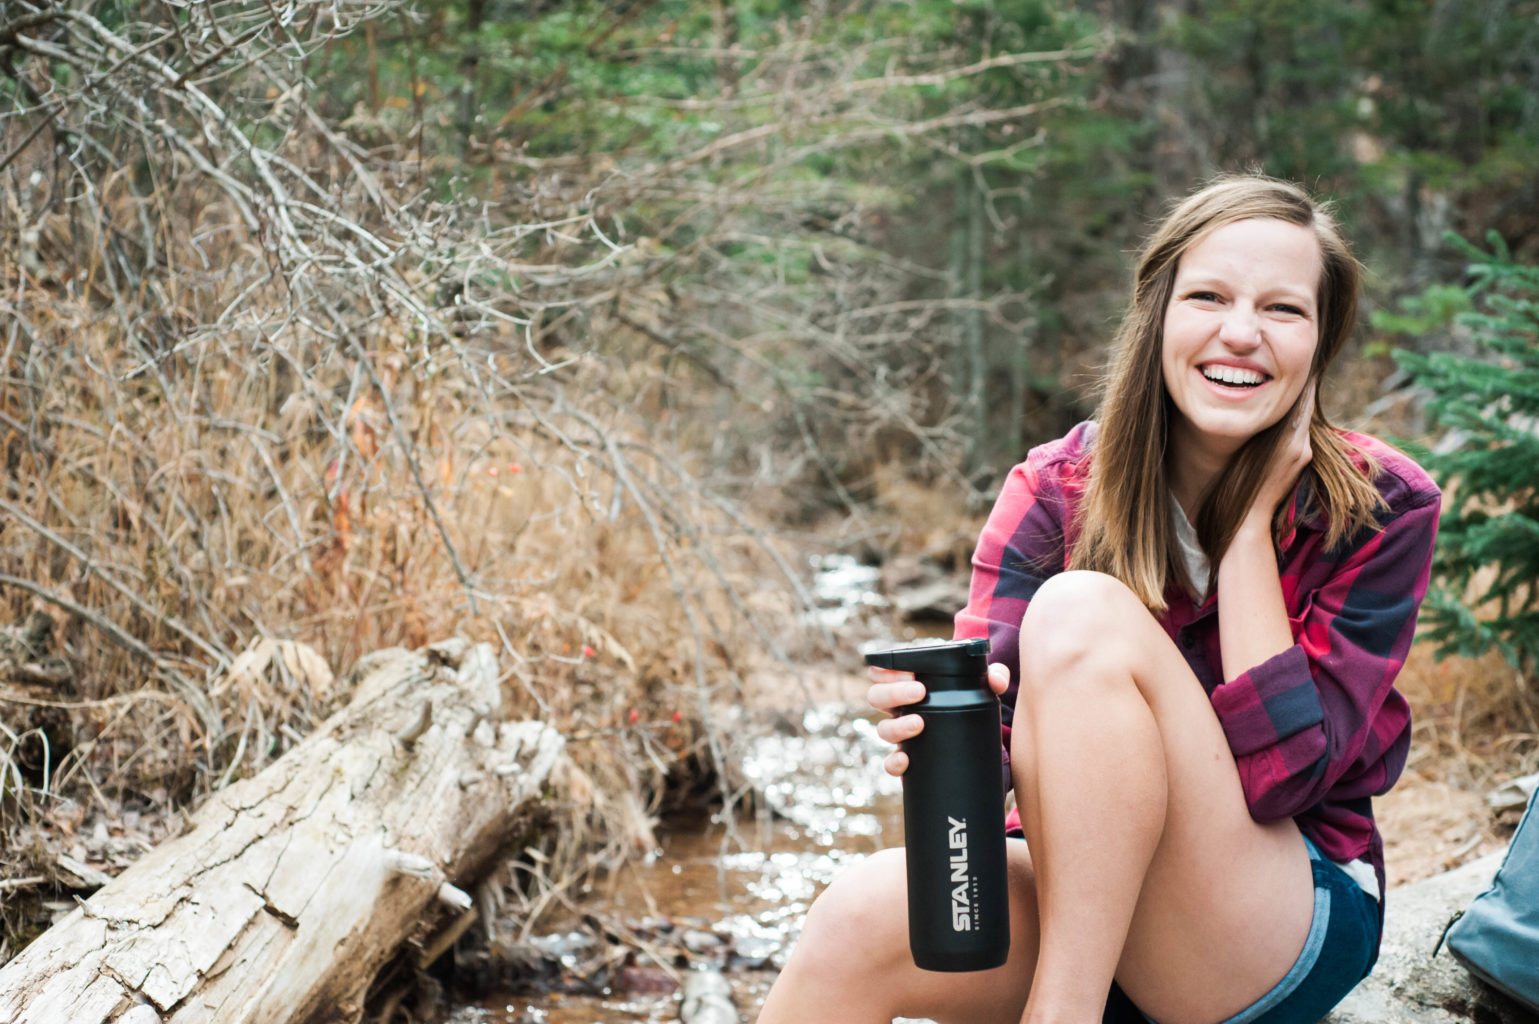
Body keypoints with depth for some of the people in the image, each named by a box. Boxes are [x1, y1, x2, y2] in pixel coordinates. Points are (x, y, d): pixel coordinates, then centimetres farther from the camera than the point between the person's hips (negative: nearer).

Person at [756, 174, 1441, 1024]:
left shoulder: (1381, 509, -7)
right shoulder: (1055, 490, -2)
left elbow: (1279, 773, -17)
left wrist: (1253, 519, -15)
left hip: (1294, 934, -1)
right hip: (1078, 890, 1)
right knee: (860, 923, -33)